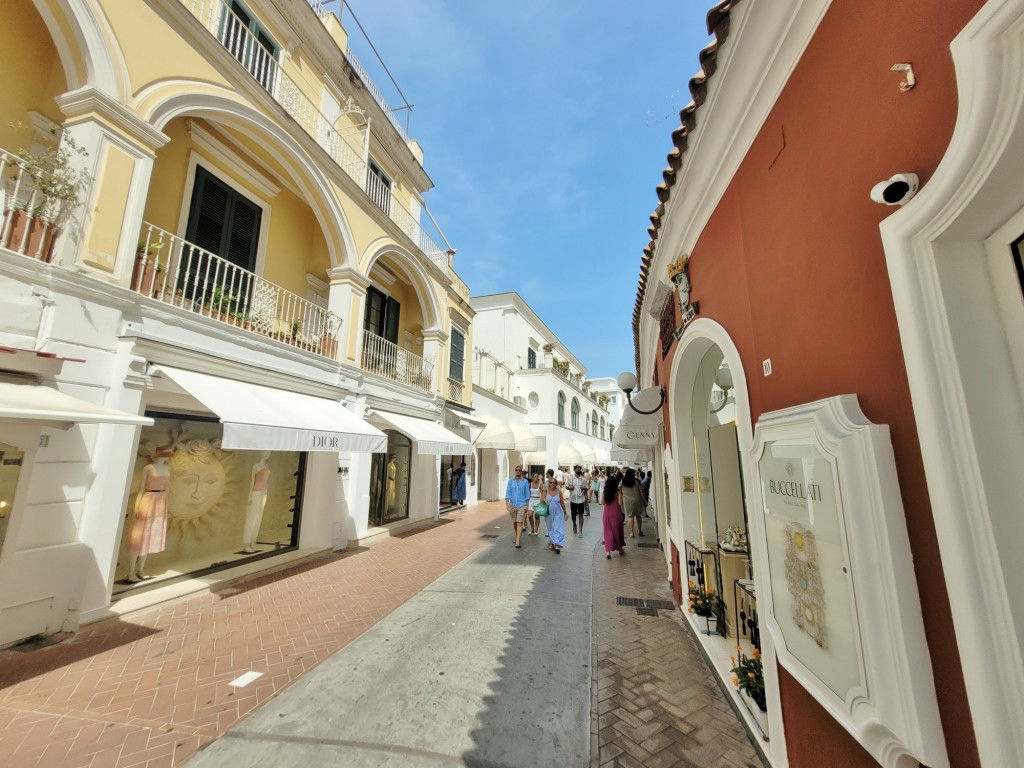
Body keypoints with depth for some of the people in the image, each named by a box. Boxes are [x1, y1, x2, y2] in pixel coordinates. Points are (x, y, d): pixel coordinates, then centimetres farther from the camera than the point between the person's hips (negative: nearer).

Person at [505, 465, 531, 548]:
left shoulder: (525, 481, -1)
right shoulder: (511, 480, 1)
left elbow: (527, 494, 3)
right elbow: (508, 492, -2)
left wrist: (527, 506, 0)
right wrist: (507, 504, -10)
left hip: (522, 505, -2)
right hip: (512, 505, 2)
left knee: (519, 523, -10)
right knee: (514, 523, 15)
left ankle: (518, 542, -11)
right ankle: (517, 537, 37)